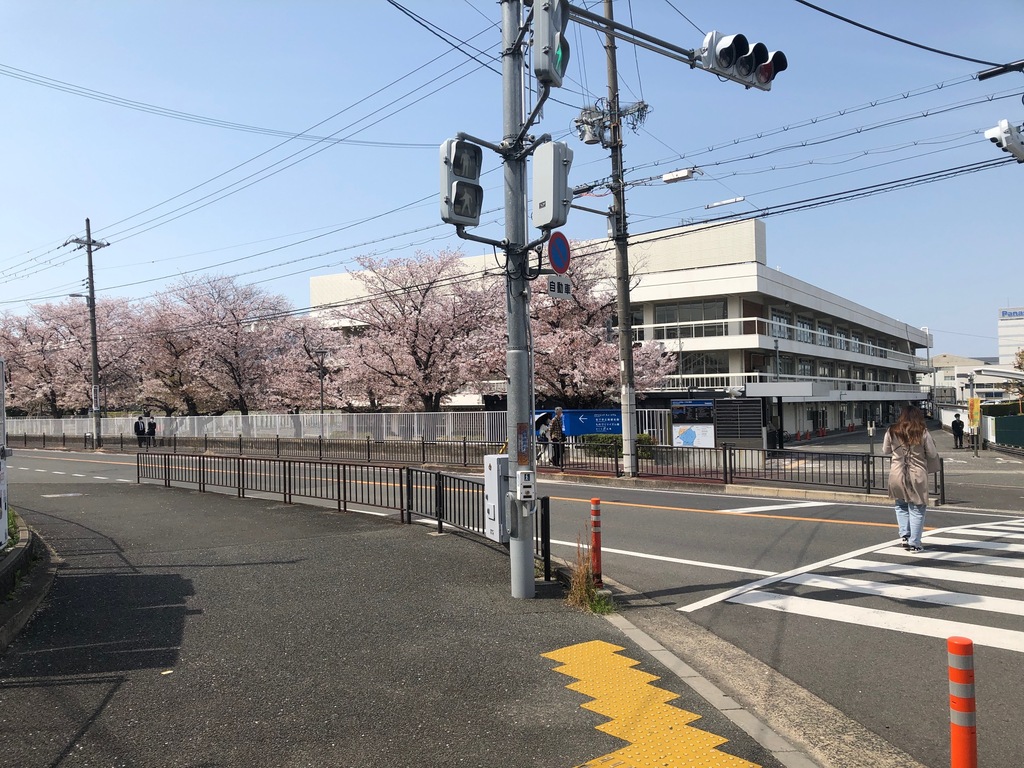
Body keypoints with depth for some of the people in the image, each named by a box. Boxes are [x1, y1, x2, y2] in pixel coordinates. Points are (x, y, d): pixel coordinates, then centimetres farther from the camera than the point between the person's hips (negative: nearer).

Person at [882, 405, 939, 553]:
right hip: (917, 476, -2)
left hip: (897, 475, 2)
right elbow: (932, 454, -1)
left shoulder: (892, 432, -1)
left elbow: (885, 451, 10)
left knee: (901, 506, 22)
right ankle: (914, 543, 10)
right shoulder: (923, 432, -6)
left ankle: (904, 535, 13)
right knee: (917, 510, 8)